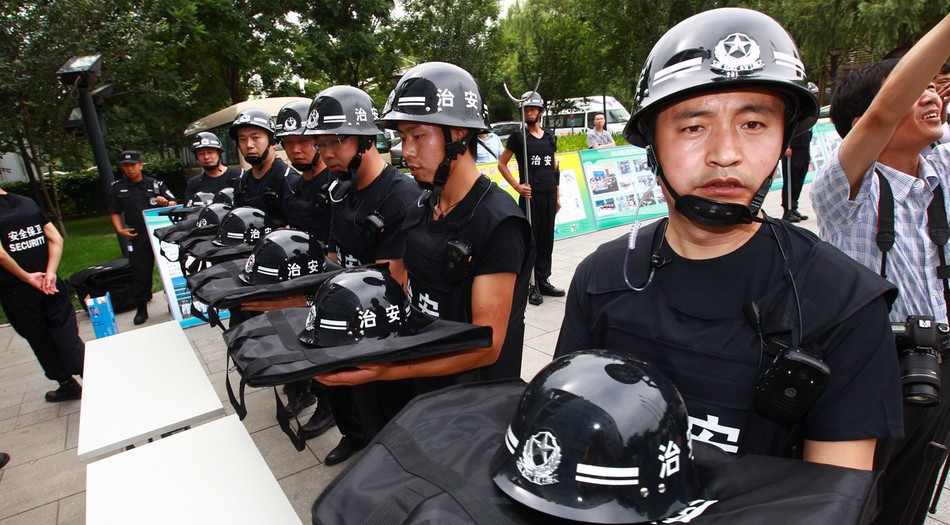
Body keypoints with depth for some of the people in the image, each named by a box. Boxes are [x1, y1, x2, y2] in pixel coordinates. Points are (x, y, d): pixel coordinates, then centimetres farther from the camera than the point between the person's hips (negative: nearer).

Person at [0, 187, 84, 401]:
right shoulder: (28, 203, 5)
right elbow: (56, 238, 0)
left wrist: (27, 277, -10)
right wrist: (50, 273, -6)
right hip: (51, 286, 4)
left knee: (41, 342, 11)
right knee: (67, 337, 8)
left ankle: (67, 385, 20)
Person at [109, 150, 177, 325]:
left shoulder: (155, 184, 4)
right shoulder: (117, 188, 8)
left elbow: (174, 204, 5)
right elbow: (115, 213, 13)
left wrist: (165, 202, -16)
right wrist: (119, 229, -3)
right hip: (138, 238, 1)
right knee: (140, 273, 3)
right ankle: (141, 309, 14)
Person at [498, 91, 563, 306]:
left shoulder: (550, 136, 13)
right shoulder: (518, 136, 0)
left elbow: (555, 168, 17)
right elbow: (502, 164, 2)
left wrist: (557, 195, 14)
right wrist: (517, 186, -8)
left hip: (548, 194, 5)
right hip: (529, 195, -4)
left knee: (547, 238, 8)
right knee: (530, 239, -1)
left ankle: (543, 281, 19)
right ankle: (531, 285, 7)